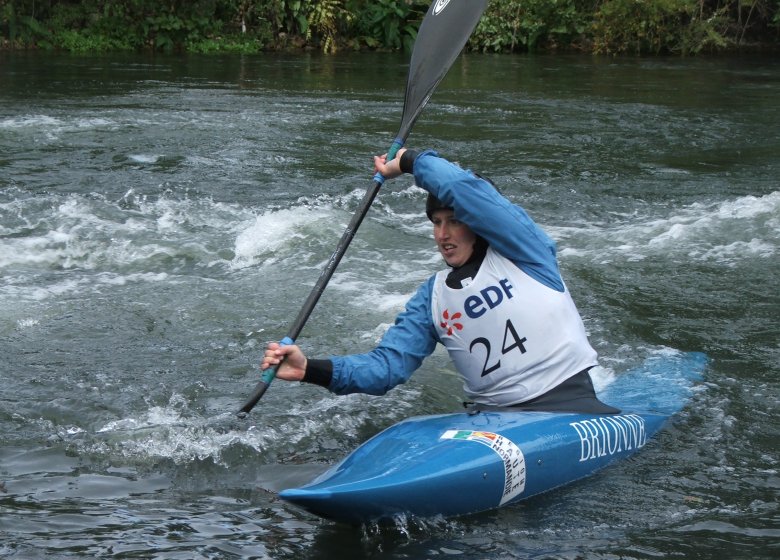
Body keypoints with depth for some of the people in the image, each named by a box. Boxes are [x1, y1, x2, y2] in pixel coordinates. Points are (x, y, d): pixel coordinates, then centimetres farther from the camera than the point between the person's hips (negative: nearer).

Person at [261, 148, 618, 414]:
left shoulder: (520, 249, 0)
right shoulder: (433, 297, 15)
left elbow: (463, 189, -15)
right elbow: (388, 365, 6)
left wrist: (409, 162, 4)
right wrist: (312, 370, -8)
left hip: (568, 404, -3)